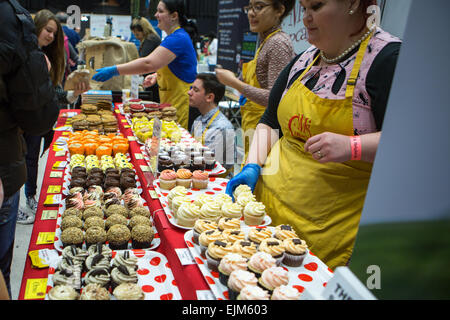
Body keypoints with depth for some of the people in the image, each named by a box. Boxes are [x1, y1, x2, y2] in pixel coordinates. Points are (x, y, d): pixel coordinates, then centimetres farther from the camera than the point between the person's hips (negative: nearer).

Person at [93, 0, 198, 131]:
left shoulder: (178, 38, -18)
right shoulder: (176, 37, 16)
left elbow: (149, 64, -29)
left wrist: (114, 70, -27)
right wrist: (157, 75, 11)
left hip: (182, 103, -10)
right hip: (171, 102, 10)